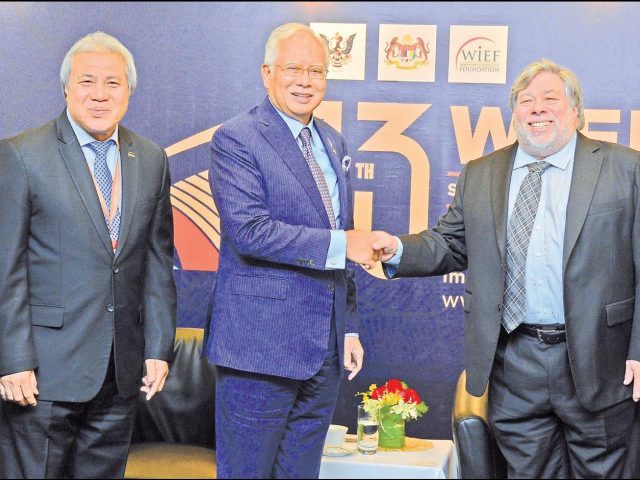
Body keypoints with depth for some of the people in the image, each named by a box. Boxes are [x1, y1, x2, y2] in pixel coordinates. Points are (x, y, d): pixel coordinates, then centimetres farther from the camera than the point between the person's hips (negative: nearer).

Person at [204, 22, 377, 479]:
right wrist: (340, 244, -20)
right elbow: (248, 230, -21)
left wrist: (350, 328, 17)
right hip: (262, 344, -7)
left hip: (324, 349, 7)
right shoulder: (237, 139, -8)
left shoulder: (333, 143, 15)